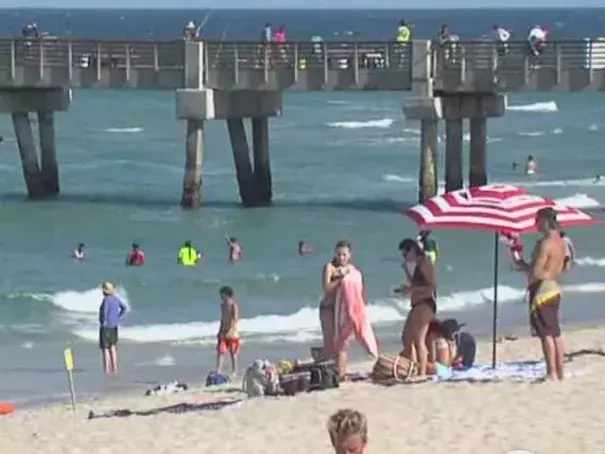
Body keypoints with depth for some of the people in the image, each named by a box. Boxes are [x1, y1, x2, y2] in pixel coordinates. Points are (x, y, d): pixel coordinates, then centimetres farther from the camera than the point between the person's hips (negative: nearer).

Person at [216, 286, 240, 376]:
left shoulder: (233, 305, -12)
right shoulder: (223, 304, 10)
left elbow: (235, 319, -17)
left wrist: (230, 331, -24)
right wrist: (220, 331, 16)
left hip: (232, 332, -6)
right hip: (223, 331, 6)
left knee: (233, 353, 2)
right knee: (220, 352, -3)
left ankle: (234, 372, 11)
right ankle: (218, 372, -5)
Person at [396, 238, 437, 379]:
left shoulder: (425, 264, -10)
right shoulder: (414, 265, 17)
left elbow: (432, 287, -17)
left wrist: (411, 289, -21)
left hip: (425, 304, -11)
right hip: (416, 304, 11)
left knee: (418, 339, -16)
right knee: (406, 338, 14)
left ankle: (422, 373, -18)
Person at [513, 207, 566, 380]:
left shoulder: (545, 243, -17)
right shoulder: (561, 242, 11)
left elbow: (537, 272, -21)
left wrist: (523, 266, -2)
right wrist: (528, 266, 16)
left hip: (541, 289, -9)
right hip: (553, 288, 9)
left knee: (546, 334, -8)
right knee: (555, 333, 12)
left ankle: (552, 374, -9)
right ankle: (560, 372, 14)